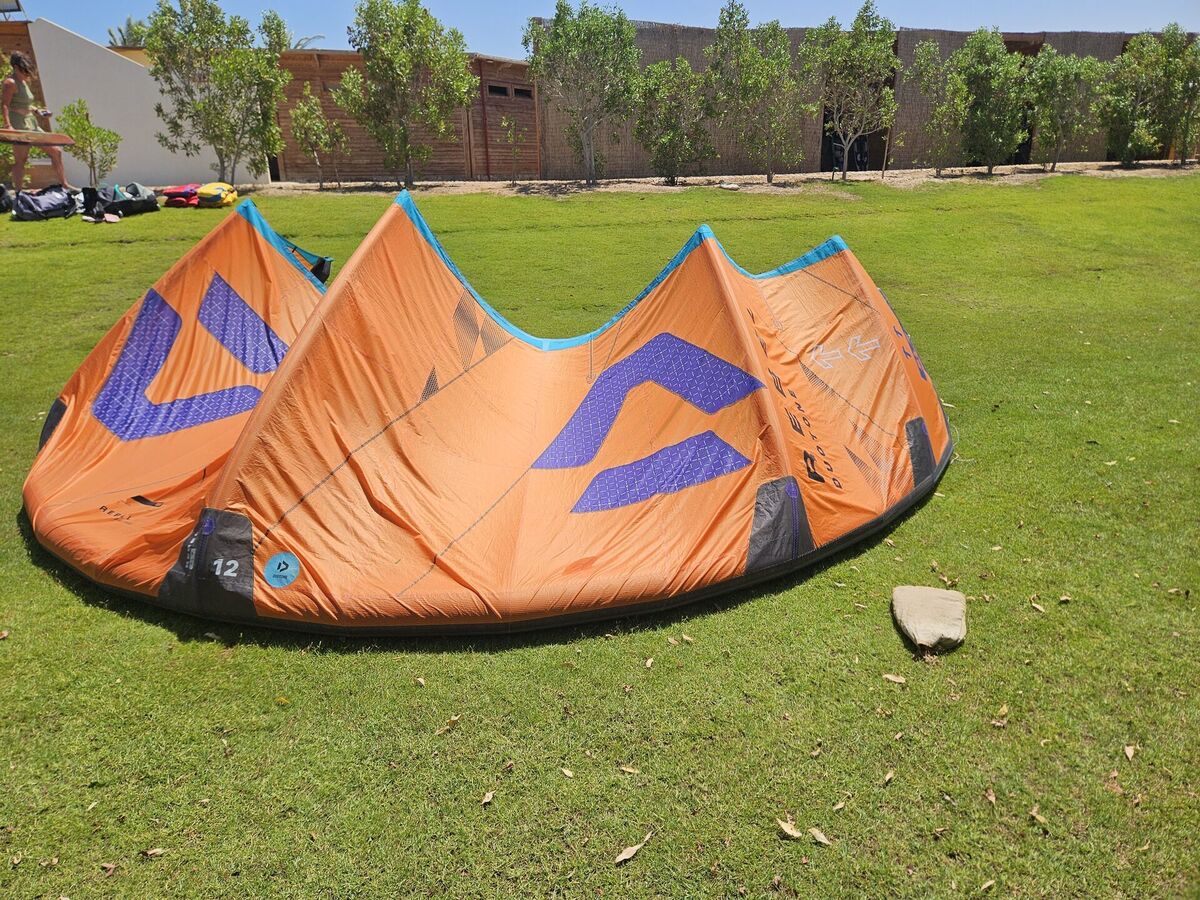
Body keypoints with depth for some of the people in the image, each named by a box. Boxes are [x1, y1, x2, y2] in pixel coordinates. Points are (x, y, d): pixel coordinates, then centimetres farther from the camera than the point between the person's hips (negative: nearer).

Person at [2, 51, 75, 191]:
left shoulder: (24, 82, 18)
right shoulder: (10, 83, -9)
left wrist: (37, 111, 12)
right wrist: (8, 125, -28)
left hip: (31, 124, 9)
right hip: (19, 125, -9)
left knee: (55, 152, 8)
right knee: (20, 160, -10)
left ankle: (64, 185, 13)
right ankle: (18, 193, -9)